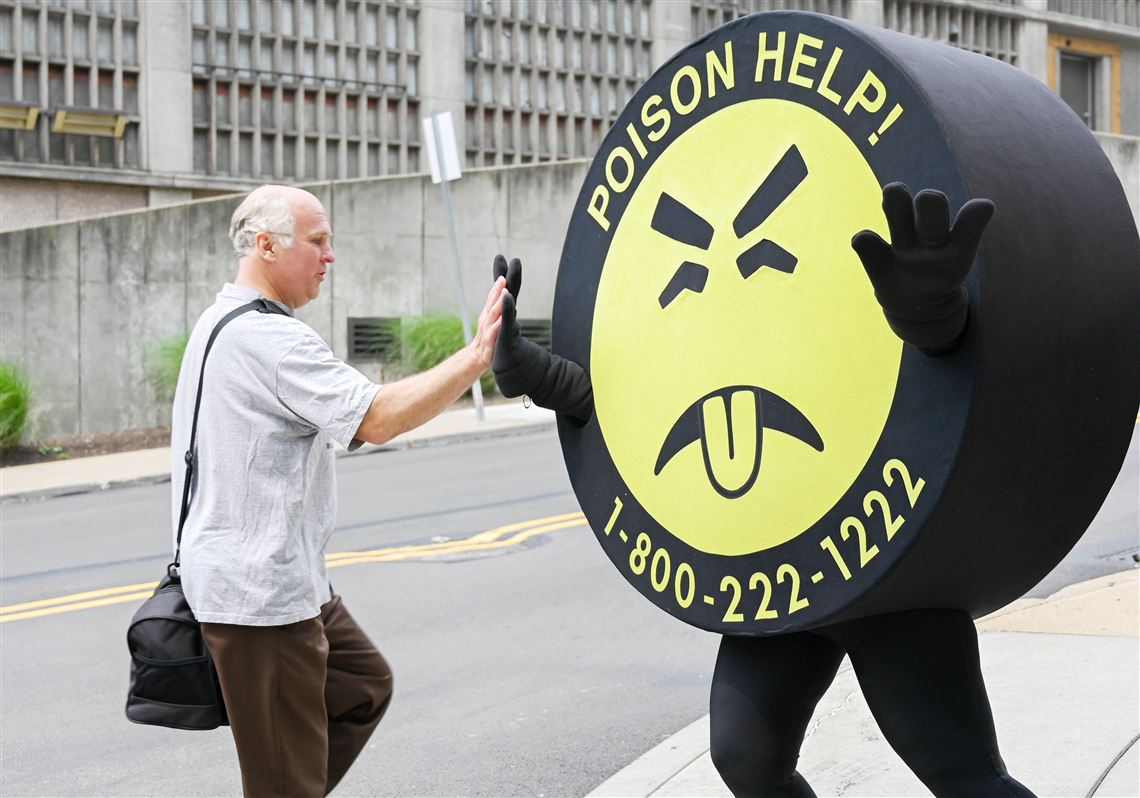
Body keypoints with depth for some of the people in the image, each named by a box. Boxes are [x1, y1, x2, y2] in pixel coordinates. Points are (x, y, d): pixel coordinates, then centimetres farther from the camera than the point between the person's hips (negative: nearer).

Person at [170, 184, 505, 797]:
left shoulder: (221, 323, 14)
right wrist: (478, 355, -23)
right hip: (260, 594, -11)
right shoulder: (267, 338, -20)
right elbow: (378, 420, -26)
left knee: (363, 686, 22)